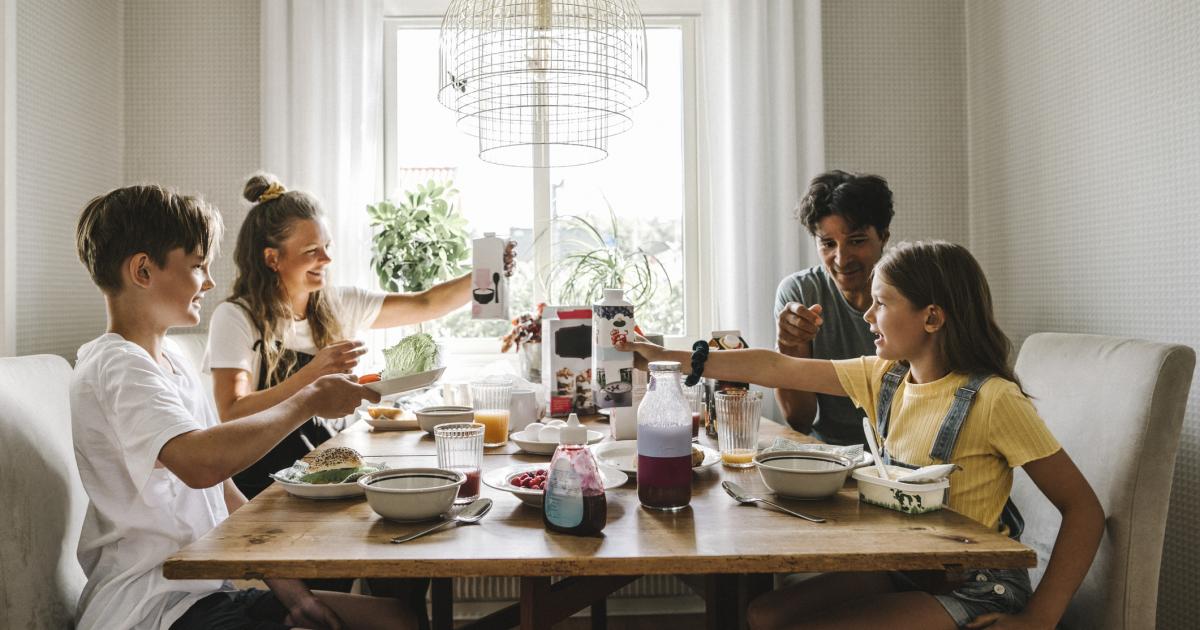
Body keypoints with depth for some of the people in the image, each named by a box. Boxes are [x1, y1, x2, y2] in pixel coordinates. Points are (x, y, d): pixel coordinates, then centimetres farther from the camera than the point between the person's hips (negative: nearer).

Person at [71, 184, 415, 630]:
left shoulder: (175, 365, 14)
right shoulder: (116, 367, -15)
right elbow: (201, 462, -35)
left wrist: (281, 580, 4)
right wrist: (309, 400, -22)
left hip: (208, 589, 9)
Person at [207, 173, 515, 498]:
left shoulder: (337, 305, 5)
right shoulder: (235, 317, -10)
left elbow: (424, 305, 2)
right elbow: (232, 417, -19)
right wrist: (311, 373, -31)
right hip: (262, 481, -5)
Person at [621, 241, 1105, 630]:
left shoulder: (993, 401, -19)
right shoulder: (884, 377, 0)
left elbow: (1084, 508, -14)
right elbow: (777, 369, 1)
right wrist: (671, 360, 0)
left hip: (972, 590, -6)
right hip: (904, 569, 6)